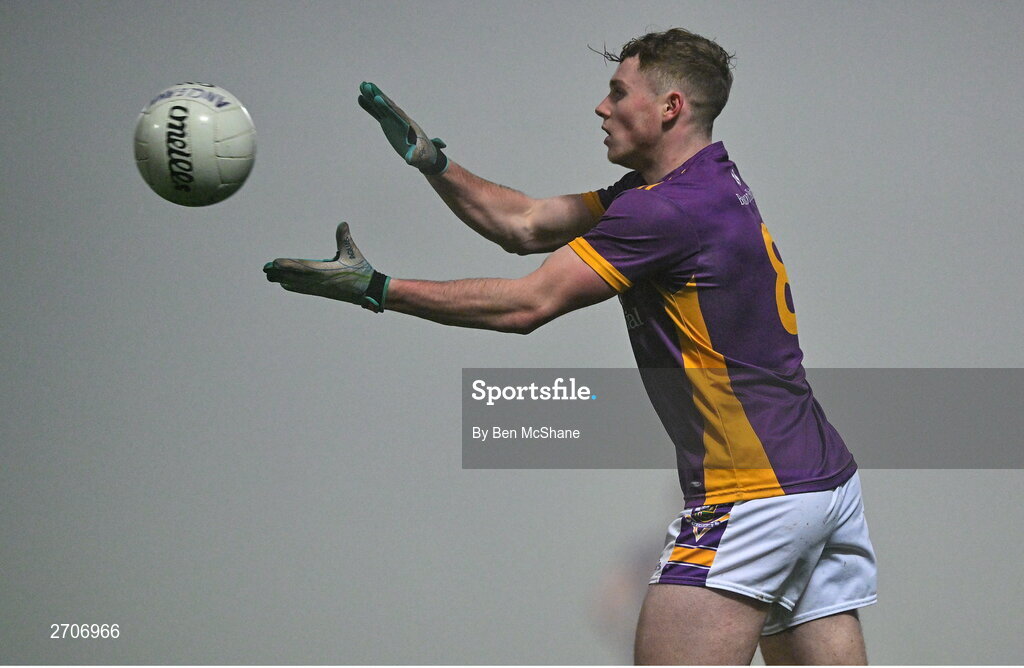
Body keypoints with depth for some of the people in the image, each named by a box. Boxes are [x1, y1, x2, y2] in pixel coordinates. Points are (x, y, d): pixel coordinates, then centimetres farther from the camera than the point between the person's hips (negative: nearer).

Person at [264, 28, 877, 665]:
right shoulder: (706, 185, 14)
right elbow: (527, 224, 16)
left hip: (753, 493, -10)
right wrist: (429, 157, 10)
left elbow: (524, 306, -16)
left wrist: (376, 288, -12)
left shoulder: (673, 210, -17)